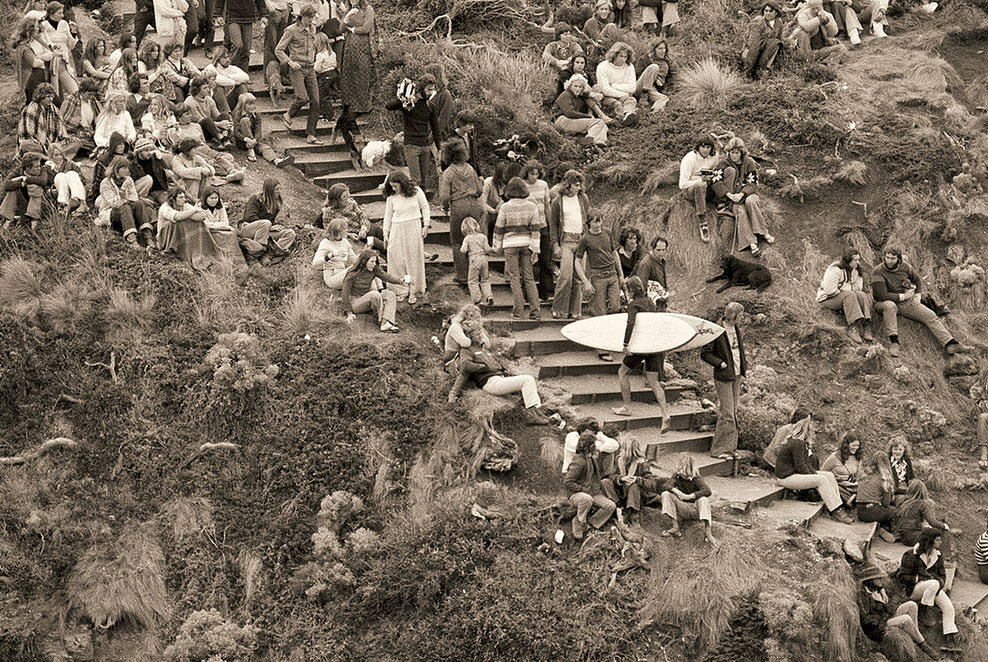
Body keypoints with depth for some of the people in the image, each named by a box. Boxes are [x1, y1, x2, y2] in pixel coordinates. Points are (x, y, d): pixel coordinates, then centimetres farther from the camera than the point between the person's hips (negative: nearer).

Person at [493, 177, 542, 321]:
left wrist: (497, 246, 12)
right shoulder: (531, 207, -1)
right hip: (526, 243, 3)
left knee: (514, 277, 4)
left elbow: (499, 228, 0)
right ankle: (535, 311, 2)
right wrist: (535, 249, 1)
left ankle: (518, 310, 0)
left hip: (510, 244, -3)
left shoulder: (505, 208, -7)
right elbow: (535, 229, -2)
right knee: (529, 277, 8)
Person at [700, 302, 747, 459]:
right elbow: (705, 353, -12)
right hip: (723, 377, -8)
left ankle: (730, 446, 19)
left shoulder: (736, 329, 8)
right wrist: (720, 363, -19)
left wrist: (745, 368, 13)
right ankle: (719, 449, -3)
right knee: (726, 413, -9)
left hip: (736, 376, 8)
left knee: (733, 412, 12)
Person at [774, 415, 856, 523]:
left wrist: (816, 474, -2)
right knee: (821, 480, -23)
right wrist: (816, 477, -13)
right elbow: (800, 467, -21)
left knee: (829, 476, 2)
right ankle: (836, 512, -23)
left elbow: (807, 465, 13)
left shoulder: (802, 443, 16)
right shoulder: (797, 444, -18)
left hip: (795, 473, 11)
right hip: (786, 477, -11)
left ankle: (837, 505, -7)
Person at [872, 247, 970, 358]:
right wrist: (903, 296, -13)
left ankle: (950, 345, -15)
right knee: (889, 306, -42)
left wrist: (918, 295, 4)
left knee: (930, 316, -9)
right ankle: (893, 342, -45)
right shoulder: (877, 272, -14)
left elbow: (917, 279, 20)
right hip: (886, 303, -5)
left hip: (906, 303, 5)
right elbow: (882, 295, -20)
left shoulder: (904, 266, 2)